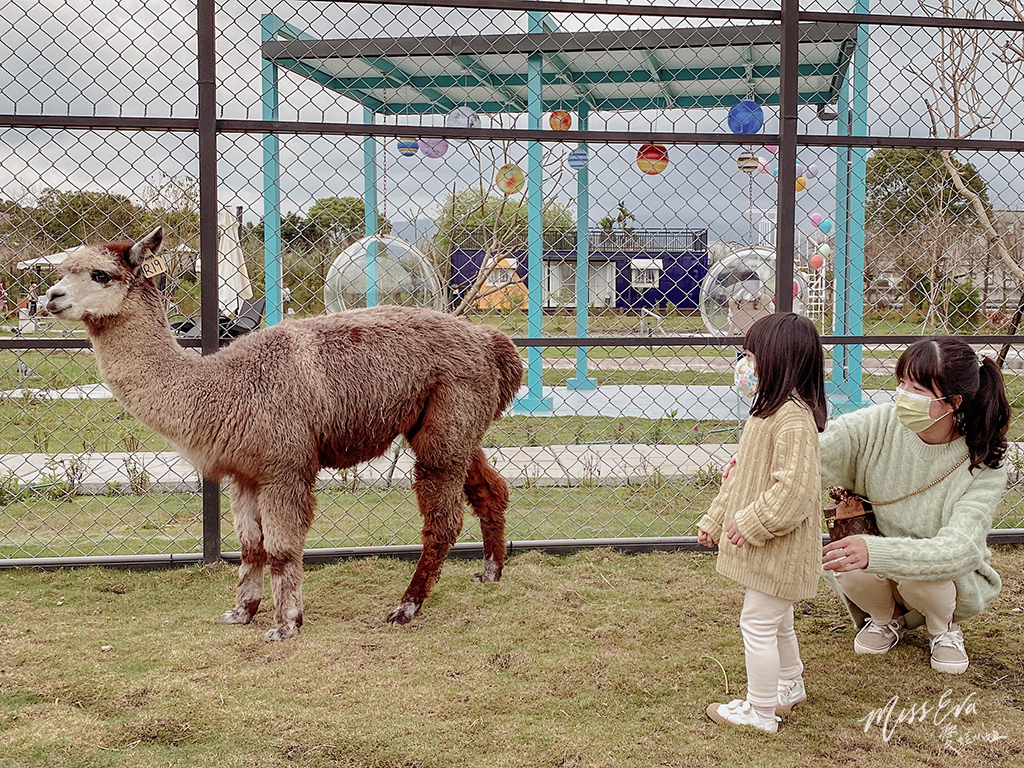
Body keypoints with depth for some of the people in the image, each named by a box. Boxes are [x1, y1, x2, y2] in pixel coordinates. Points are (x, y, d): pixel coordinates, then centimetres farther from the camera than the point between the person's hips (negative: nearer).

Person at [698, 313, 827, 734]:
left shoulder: (793, 418, -24)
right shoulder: (769, 409, 10)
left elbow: (794, 488, -30)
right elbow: (740, 474, 17)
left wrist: (751, 524, -23)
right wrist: (715, 518, 18)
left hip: (778, 547, -10)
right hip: (764, 544, 10)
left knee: (757, 622, 0)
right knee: (776, 620, 24)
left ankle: (760, 711, 13)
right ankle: (789, 687, 43)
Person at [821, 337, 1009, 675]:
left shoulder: (984, 466, -23)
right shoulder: (879, 424, -17)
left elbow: (959, 549, -34)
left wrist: (875, 551, -51)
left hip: (956, 582, -2)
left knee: (919, 573, -35)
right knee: (846, 566, -30)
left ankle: (944, 628, 4)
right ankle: (887, 619, 7)